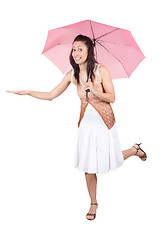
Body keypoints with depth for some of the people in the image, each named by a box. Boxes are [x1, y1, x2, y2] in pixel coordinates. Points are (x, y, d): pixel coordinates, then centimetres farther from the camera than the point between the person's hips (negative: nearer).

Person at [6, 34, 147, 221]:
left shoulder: (101, 70, -14)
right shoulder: (72, 75, -3)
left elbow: (112, 97, -12)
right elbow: (51, 95, 2)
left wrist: (94, 91, -30)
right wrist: (27, 92, -7)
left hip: (104, 123, -3)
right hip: (86, 123, 3)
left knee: (109, 161, 9)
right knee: (88, 166, 7)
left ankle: (134, 150, 40)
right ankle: (93, 204, 27)